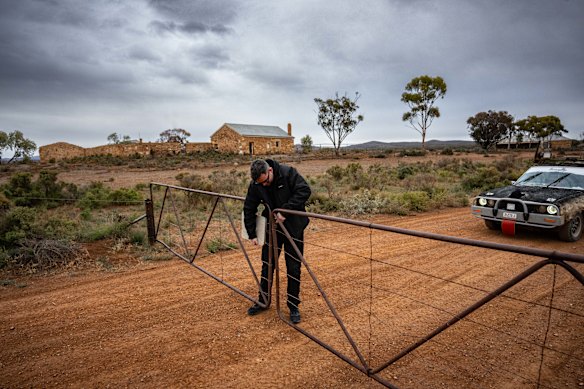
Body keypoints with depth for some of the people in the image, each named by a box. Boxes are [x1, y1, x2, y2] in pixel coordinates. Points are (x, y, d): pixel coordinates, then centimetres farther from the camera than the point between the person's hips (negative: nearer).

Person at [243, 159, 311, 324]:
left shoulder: (288, 173, -20)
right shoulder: (255, 185, -9)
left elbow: (305, 190, -24)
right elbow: (249, 209, -1)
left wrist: (285, 211, -29)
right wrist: (252, 234, -2)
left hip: (293, 227, -3)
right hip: (272, 226, 4)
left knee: (293, 268, 2)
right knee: (267, 265, 11)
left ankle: (293, 307, 18)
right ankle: (263, 301, 30)